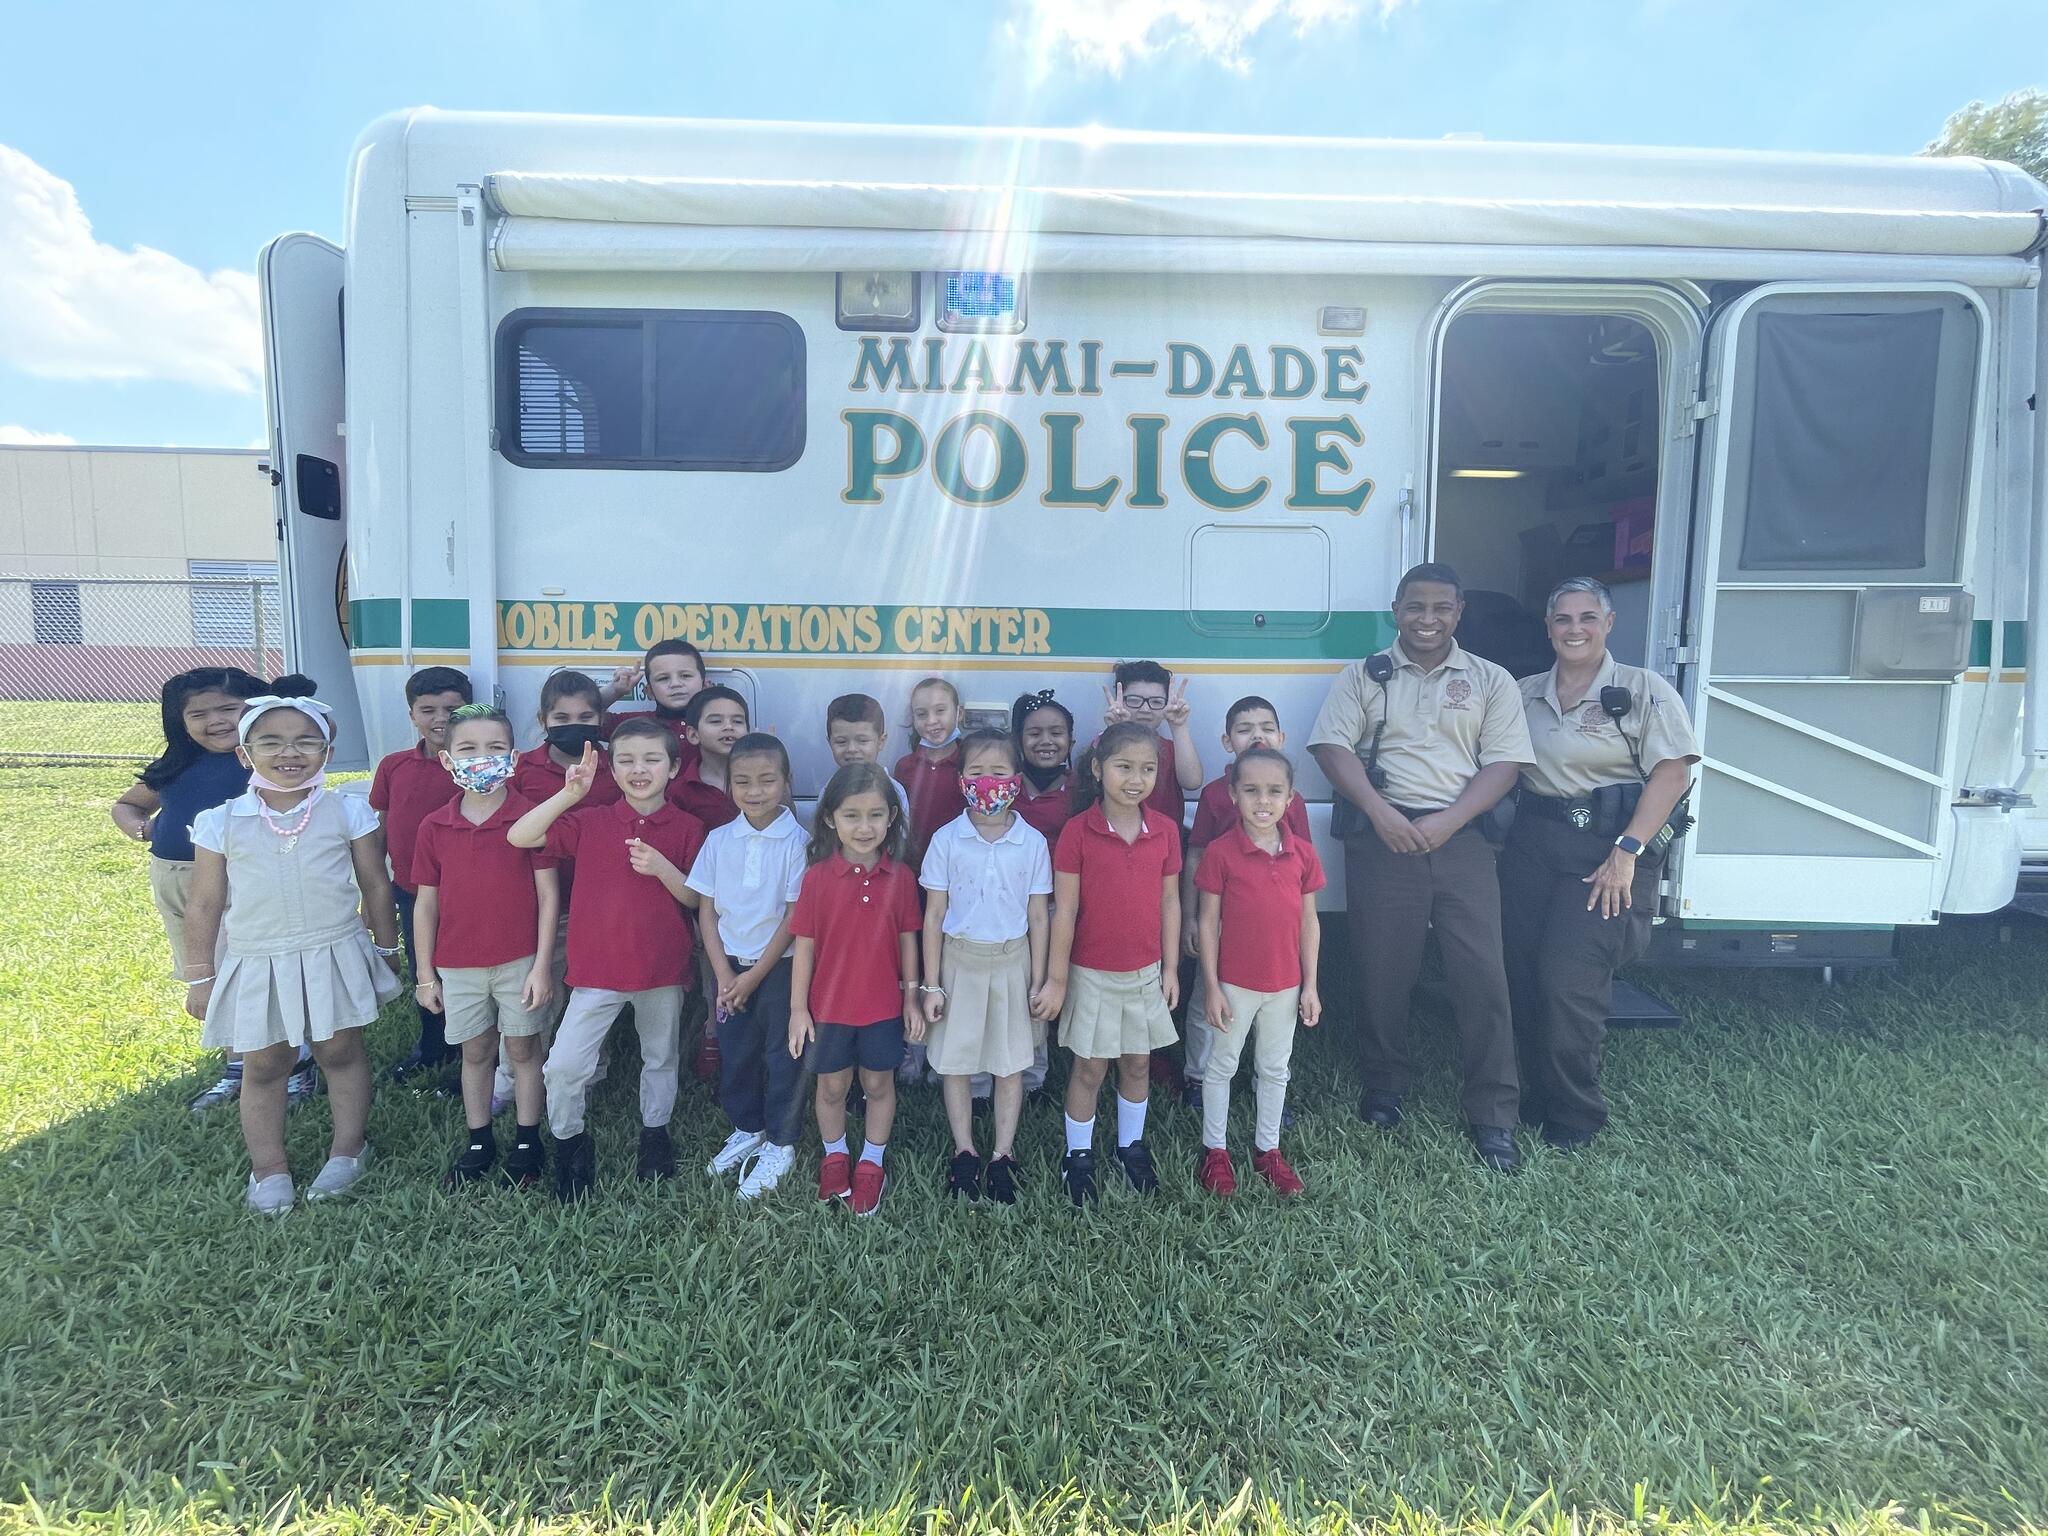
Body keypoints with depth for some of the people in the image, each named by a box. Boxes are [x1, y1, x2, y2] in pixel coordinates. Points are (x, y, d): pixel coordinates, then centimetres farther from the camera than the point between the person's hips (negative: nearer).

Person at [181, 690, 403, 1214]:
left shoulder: (348, 813, -6)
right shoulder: (219, 824, -5)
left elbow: (376, 887, 2)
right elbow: (204, 905, 1)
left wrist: (387, 949, 7)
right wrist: (199, 978, 5)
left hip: (334, 956, 0)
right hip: (256, 964, 1)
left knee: (340, 1053, 12)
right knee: (263, 1066, 12)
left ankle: (347, 1147, 29)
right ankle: (268, 1169, 26)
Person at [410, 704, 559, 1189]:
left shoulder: (531, 817, -10)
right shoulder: (434, 827, -1)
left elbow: (548, 894, -8)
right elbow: (425, 903, 5)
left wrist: (542, 965, -10)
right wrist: (425, 973, 5)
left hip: (520, 961, -3)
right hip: (458, 965, 3)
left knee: (522, 1048, 10)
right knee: (475, 1052, 15)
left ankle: (527, 1142, 24)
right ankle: (478, 1143, 30)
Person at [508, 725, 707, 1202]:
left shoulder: (687, 829, -3)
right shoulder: (590, 822, -3)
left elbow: (695, 900, -3)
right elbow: (519, 837, -13)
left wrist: (662, 868, -22)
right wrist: (569, 794, -23)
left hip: (663, 970, 1)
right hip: (597, 970, 0)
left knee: (660, 1057, 18)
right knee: (563, 1065, -4)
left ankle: (655, 1131, 41)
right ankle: (569, 1141, 22)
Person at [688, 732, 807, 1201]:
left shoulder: (796, 842, -12)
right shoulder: (718, 840, -2)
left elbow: (794, 916, -11)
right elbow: (706, 911, 2)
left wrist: (755, 976, -10)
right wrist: (723, 973, -6)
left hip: (779, 965, -3)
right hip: (729, 965, 4)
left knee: (781, 1056, 6)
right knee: (734, 1053, 14)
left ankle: (780, 1145, 22)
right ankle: (746, 1130, 34)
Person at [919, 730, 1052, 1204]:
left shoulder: (1032, 842, -5)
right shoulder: (946, 840, -6)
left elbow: (1038, 918, 1)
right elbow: (933, 916, -2)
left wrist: (1038, 982, 2)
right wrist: (931, 984, -3)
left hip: (1012, 961, 0)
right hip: (959, 959, 0)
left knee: (1010, 1063, 8)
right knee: (954, 1061, 8)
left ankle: (1003, 1155, 24)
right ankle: (964, 1152, 25)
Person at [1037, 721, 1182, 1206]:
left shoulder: (1166, 830, -4)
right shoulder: (1077, 832, -14)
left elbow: (1170, 902, 4)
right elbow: (1065, 910, -10)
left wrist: (1170, 968, 5)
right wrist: (1056, 979, -7)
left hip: (1146, 972, 3)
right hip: (1093, 973, -3)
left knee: (1138, 1063, 16)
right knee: (1089, 1068, 9)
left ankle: (1131, 1144, 37)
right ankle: (1078, 1155, 28)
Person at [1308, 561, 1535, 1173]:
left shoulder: (1490, 681, 11)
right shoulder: (1365, 676, 10)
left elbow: (1504, 763, 4)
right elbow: (1332, 745, 0)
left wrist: (1446, 823, -10)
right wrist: (1381, 813, -13)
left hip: (1460, 837, 0)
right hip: (1383, 837, 0)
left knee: (1482, 973, -4)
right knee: (1382, 970, 5)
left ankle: (1492, 1115, 8)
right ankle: (1385, 1086, 24)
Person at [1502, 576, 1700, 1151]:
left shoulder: (1643, 690, -2)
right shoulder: (1526, 694, 12)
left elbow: (1671, 773, -8)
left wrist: (1627, 851, -16)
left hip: (1606, 845, -5)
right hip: (1533, 840, 5)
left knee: (1568, 980, -11)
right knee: (1523, 976, 3)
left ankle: (1575, 1118, 10)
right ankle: (1537, 1101, 22)